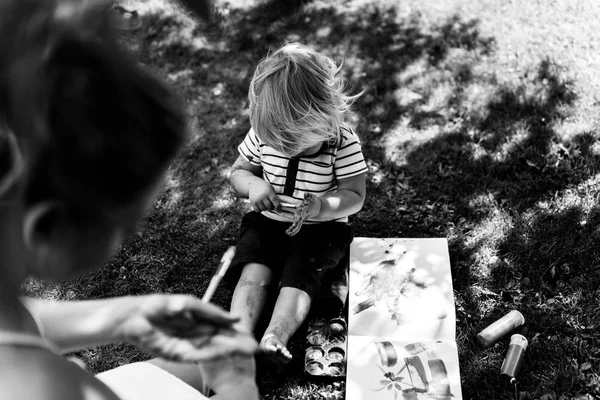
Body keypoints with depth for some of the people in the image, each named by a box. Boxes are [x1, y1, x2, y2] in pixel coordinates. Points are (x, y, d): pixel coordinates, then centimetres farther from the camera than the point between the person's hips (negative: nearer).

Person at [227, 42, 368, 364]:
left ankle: (273, 339, -42)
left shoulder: (343, 142, -15)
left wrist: (321, 206, -32)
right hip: (266, 221, 3)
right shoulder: (262, 135, -5)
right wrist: (253, 185, -17)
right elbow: (238, 171, 8)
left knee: (300, 274, -27)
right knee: (254, 270, -22)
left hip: (320, 228, -2)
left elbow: (355, 196, -11)